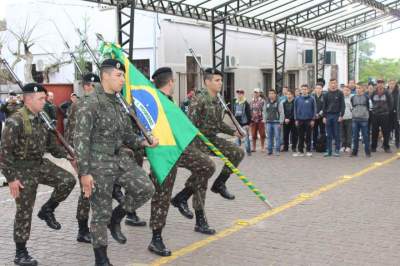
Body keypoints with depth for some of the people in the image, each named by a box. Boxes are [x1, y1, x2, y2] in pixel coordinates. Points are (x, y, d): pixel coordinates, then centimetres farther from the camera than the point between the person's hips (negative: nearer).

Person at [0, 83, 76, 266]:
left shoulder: (41, 119, 5)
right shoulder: (15, 122, -19)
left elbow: (51, 143, 17)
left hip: (41, 164, 7)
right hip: (23, 169, -7)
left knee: (68, 181, -10)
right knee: (24, 212, 0)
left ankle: (47, 210, 13)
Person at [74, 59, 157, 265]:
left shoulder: (119, 104, 11)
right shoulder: (90, 104, -13)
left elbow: (128, 135, 18)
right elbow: (80, 140, -16)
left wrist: (144, 142, -2)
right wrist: (84, 173, -20)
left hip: (121, 159, 7)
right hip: (99, 163, -7)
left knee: (146, 188, -9)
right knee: (101, 213, 1)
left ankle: (116, 218, 15)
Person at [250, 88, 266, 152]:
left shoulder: (262, 101, -3)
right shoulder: (252, 102, 12)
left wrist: (263, 119, -14)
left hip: (260, 120, -4)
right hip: (253, 120, 4)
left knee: (262, 134, 2)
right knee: (253, 135, 4)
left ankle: (262, 147, 12)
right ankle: (253, 147, 12)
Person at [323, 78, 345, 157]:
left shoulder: (340, 93, 2)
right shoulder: (326, 94, 9)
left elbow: (342, 105, -1)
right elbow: (324, 106, 11)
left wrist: (341, 115, -10)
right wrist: (324, 116, 2)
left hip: (337, 115, -2)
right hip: (328, 116, 3)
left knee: (337, 134, 0)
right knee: (329, 135, 4)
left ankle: (337, 150, 5)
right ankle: (328, 150, 8)